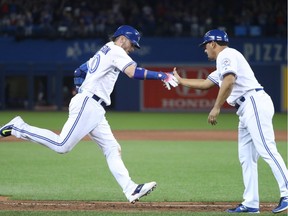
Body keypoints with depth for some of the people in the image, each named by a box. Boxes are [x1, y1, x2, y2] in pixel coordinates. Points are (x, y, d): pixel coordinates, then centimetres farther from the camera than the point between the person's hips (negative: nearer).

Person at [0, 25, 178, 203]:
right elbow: (133, 72, -20)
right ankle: (18, 128, -6)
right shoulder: (115, 51, -4)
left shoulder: (102, 53, 26)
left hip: (96, 111, 11)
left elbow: (80, 71, 31)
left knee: (112, 149, 0)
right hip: (87, 105, -11)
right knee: (62, 145, -16)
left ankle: (131, 190, -9)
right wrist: (163, 76, -18)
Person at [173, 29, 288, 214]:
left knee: (267, 150, -19)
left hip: (255, 103, -11)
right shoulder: (223, 64, 30)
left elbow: (229, 81, -18)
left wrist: (217, 107, -18)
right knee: (246, 157, 7)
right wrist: (180, 81, 47)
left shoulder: (226, 54, -1)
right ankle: (251, 203, 6)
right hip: (246, 110, 11)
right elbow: (204, 84, 39)